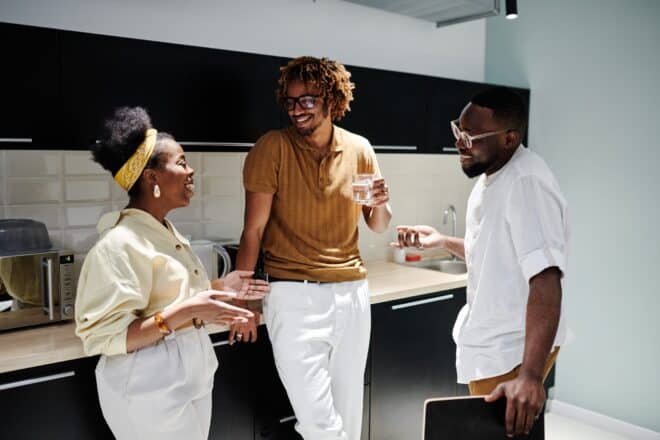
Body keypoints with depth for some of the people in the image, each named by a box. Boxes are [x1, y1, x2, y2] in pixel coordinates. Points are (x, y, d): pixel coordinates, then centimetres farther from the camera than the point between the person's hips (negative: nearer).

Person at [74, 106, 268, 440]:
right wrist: (184, 314, -29)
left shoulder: (166, 232, 6)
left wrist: (219, 287, 4)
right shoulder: (120, 244, -21)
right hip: (151, 393, -9)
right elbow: (104, 337, -23)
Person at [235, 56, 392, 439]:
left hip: (352, 293, 4)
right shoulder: (273, 147, -7)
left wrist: (380, 205, -11)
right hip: (294, 295, -4)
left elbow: (378, 227, 11)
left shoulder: (359, 149, 3)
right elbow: (254, 229, -7)